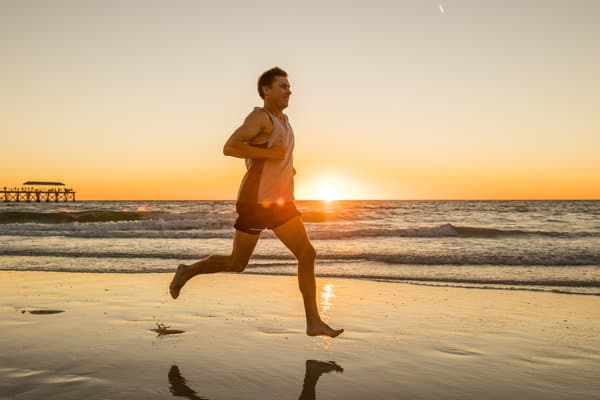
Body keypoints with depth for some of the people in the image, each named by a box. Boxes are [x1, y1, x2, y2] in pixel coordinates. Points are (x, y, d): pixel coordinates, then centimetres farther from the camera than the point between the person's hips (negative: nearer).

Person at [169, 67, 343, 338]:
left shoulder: (282, 119, 17)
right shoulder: (260, 117, -11)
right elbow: (229, 147, -23)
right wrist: (269, 154, -23)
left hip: (280, 202, 9)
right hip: (256, 201, -9)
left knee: (307, 255, 1)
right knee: (237, 264, 0)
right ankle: (188, 271, 26)